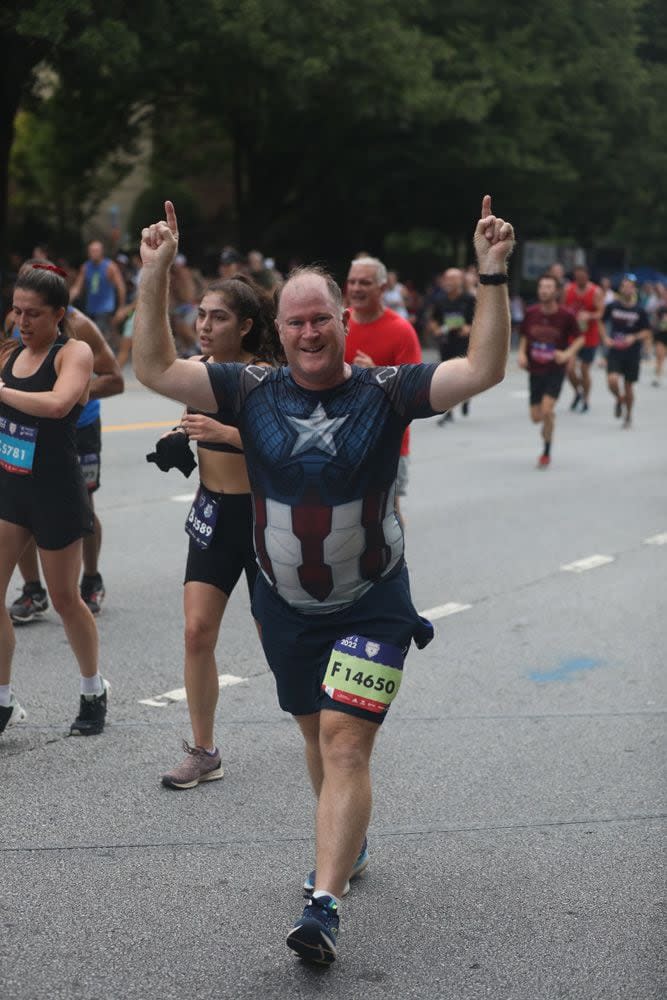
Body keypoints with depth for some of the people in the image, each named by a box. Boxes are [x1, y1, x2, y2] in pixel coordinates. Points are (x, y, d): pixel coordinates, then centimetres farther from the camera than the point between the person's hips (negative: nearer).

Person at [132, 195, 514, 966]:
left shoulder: (385, 391, -10)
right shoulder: (254, 392, -5)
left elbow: (483, 371, -18)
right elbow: (154, 369, -9)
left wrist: (493, 276, -27)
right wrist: (155, 276, -18)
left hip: (372, 606, -3)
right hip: (285, 606, 4)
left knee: (345, 742, -12)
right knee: (319, 736, 21)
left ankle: (324, 906, -13)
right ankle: (347, 841, 47)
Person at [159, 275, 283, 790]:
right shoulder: (195, 369, 0)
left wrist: (225, 432, -36)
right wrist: (177, 443, -1)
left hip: (263, 513, -5)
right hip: (212, 514, 5)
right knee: (197, 631, -3)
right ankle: (204, 753, 8)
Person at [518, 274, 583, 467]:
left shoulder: (566, 315, -12)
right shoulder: (531, 313, -3)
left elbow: (580, 338, 1)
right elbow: (524, 335, 14)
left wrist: (568, 353, -16)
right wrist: (522, 353, -3)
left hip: (555, 370, -4)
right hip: (535, 370, 4)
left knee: (546, 410, -19)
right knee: (535, 417, 4)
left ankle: (547, 453, 0)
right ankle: (549, 422, 42)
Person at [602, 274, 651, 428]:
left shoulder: (640, 311, -4)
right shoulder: (612, 307, -2)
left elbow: (647, 332, 0)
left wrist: (634, 337, -17)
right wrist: (605, 338, -5)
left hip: (632, 353, 0)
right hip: (615, 352, 0)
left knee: (628, 385, 7)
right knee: (612, 380, -20)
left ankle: (628, 416, 28)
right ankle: (619, 400, 14)